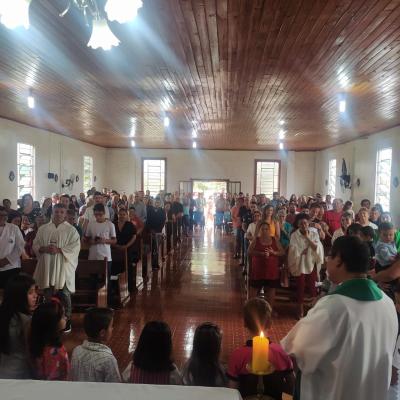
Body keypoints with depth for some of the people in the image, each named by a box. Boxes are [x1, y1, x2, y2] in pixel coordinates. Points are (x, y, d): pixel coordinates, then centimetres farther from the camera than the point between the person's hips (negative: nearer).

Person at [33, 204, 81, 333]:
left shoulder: (71, 230, -1)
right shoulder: (43, 229, 9)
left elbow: (75, 247, -10)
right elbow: (35, 245, 7)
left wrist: (59, 250, -20)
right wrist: (44, 249, -13)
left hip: (63, 269, -3)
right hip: (47, 268, 3)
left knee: (64, 296, 2)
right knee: (48, 296, 10)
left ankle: (66, 320, 15)